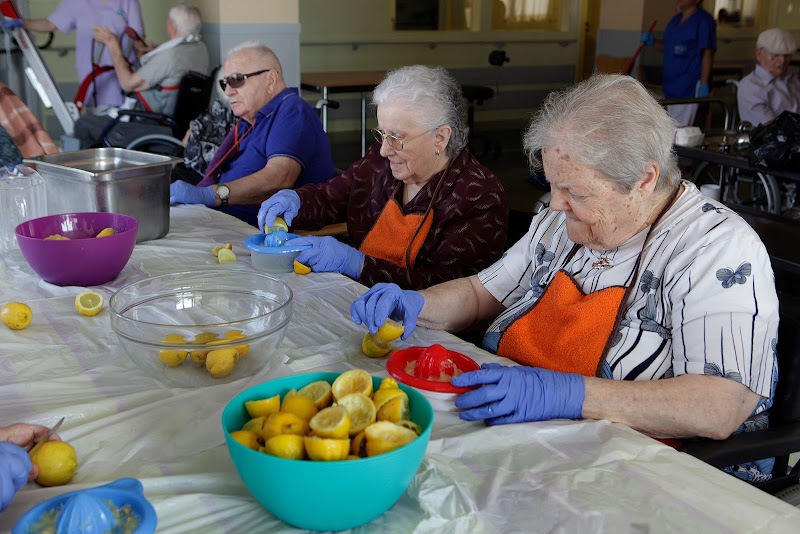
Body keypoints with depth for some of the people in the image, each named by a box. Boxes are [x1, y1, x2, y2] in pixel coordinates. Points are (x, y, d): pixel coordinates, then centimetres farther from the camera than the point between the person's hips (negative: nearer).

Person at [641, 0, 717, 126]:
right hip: (671, 85, 9)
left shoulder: (703, 20, -10)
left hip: (689, 87, -8)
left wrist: (704, 84, -20)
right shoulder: (676, 19, 15)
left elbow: (707, 54, -14)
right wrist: (652, 42, 4)